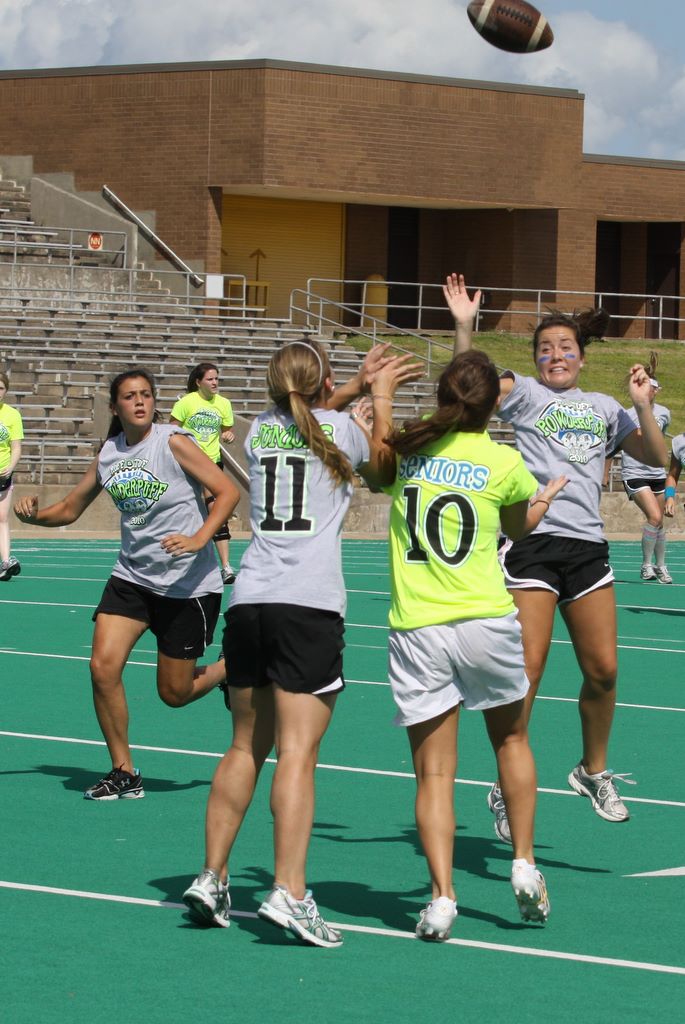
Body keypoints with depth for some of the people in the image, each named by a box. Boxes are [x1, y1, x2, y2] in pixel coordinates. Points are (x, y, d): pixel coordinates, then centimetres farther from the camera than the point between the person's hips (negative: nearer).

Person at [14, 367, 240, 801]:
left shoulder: (173, 442, -11)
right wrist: (34, 514, -7)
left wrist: (199, 539, -27)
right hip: (132, 577, 5)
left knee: (175, 693, 1)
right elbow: (69, 510, 14)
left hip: (188, 583, -5)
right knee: (103, 666, -13)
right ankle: (124, 773, 1)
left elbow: (228, 491, -13)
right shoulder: (108, 455, 4)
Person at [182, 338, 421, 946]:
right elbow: (382, 469, 25)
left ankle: (212, 878, 14)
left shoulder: (261, 430, 15)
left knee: (245, 747, 14)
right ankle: (288, 891, -18)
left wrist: (358, 387, 46)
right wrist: (380, 399, 38)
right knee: (297, 751, -11)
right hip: (311, 602, -5)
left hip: (249, 600, 5)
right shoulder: (341, 429, 3)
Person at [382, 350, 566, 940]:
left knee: (434, 770, 3)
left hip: (415, 628, 1)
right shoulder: (504, 461, -2)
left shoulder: (406, 450, 1)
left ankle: (442, 893, -9)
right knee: (511, 740, 24)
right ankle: (524, 864, 22)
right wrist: (546, 498, 39)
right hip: (486, 621, -1)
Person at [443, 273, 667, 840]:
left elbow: (656, 457, 17)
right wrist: (463, 326, -21)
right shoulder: (524, 392, 8)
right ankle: (508, 788, 1)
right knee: (527, 668, -8)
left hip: (588, 546, 4)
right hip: (532, 540, -4)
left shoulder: (604, 408, 18)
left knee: (602, 669, 3)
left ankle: (594, 771, 24)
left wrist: (643, 405, 3)